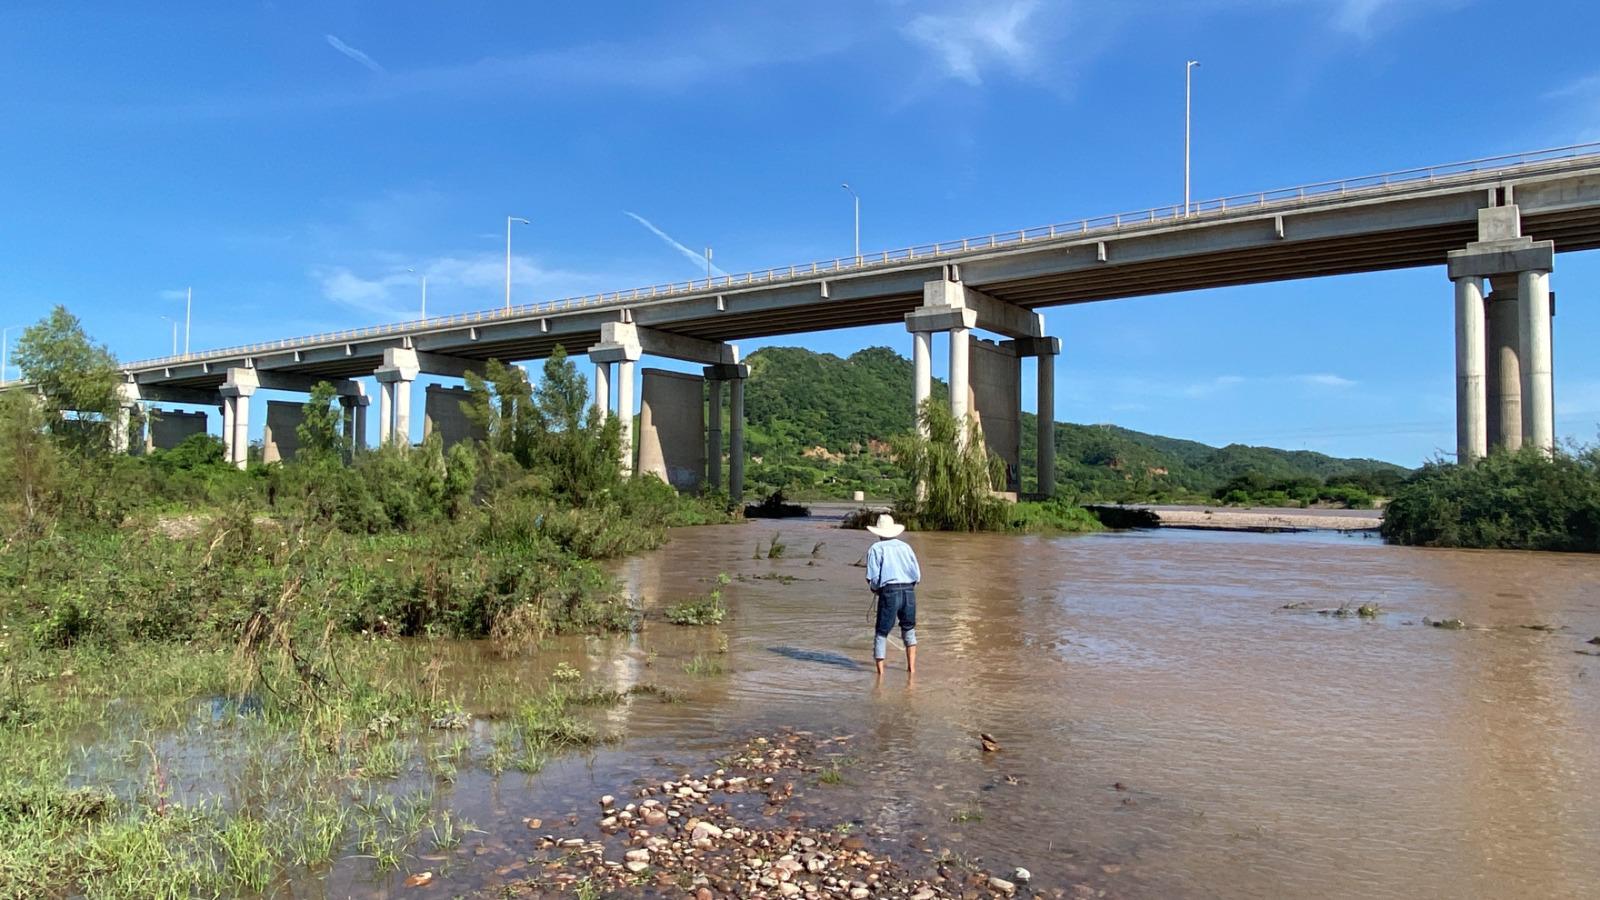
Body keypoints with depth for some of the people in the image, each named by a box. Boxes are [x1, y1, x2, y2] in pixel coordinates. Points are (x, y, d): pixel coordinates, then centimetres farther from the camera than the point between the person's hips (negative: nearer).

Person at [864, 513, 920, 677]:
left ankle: (880, 670, 4)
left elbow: (873, 578, -3)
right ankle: (911, 666, 18)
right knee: (909, 629, 21)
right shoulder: (905, 546, 15)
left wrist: (875, 589, 16)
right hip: (909, 590, 3)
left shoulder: (876, 549, 5)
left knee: (882, 632, 7)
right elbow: (918, 575, 9)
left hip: (889, 591, -3)